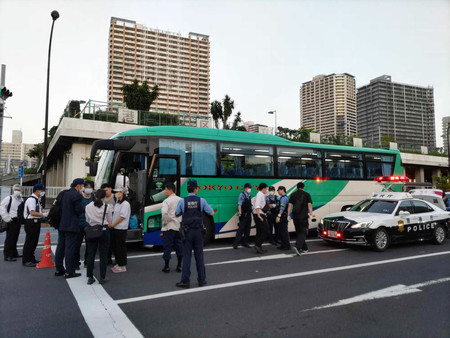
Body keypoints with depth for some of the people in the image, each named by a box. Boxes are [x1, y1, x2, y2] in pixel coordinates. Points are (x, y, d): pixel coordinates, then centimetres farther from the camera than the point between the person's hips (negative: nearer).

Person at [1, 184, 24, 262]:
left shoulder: (21, 200, 14)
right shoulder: (9, 198, -6)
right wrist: (6, 218, -16)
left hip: (18, 221, 6)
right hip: (11, 221, -6)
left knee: (15, 238, 15)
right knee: (9, 239, -5)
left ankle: (14, 253, 25)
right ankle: (7, 255, 0)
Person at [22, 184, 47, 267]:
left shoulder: (36, 200, 17)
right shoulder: (31, 199, -16)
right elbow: (32, 213, -24)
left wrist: (46, 213, 8)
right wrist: (43, 214, -23)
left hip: (36, 222, 10)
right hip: (31, 222, -10)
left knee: (34, 241, 16)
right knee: (29, 242, -4)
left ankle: (31, 259, 27)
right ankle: (25, 261, 4)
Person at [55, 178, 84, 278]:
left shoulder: (65, 194, 11)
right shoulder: (77, 195, -15)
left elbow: (60, 207, 12)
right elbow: (79, 210, -17)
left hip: (62, 225, 8)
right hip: (71, 226, -8)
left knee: (60, 247, 14)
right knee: (70, 248, -4)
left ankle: (59, 269, 24)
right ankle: (69, 272, 0)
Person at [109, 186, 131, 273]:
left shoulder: (125, 204, -14)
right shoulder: (117, 203, 15)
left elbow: (122, 216, -18)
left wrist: (113, 224, -13)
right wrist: (110, 223, 3)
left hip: (121, 229, -9)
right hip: (115, 228, 9)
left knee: (121, 247, -3)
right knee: (114, 246, 14)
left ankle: (122, 266, 7)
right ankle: (118, 263, 27)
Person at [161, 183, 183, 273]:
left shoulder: (167, 201, -11)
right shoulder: (181, 200, 8)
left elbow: (164, 212, -27)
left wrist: (165, 221, -12)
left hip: (169, 227, -6)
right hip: (179, 227, 6)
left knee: (167, 247, 3)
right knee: (179, 246, 12)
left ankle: (166, 266, 10)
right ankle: (179, 266, 18)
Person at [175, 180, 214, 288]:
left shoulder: (182, 201, -6)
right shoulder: (201, 200, -5)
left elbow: (177, 213, 9)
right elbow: (211, 213, 3)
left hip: (187, 231, -1)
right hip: (198, 231, 1)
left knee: (186, 256, 3)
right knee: (199, 255, 9)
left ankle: (185, 281, 4)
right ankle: (202, 280, 15)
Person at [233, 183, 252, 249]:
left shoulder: (249, 195, 15)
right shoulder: (242, 195, -8)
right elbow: (239, 204, -18)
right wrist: (240, 212, -30)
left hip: (249, 214, 8)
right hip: (243, 215, -8)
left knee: (247, 229, 11)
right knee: (241, 228, -10)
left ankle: (245, 242, 21)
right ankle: (236, 243, -7)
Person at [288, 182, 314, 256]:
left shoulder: (293, 195, 9)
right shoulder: (307, 194, 3)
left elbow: (290, 205, 4)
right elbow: (309, 205, -6)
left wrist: (288, 215, 5)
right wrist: (311, 214, -7)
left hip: (295, 216, 3)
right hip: (303, 216, -3)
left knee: (299, 232, 15)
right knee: (303, 232, -2)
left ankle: (304, 248, 23)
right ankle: (297, 246, -23)